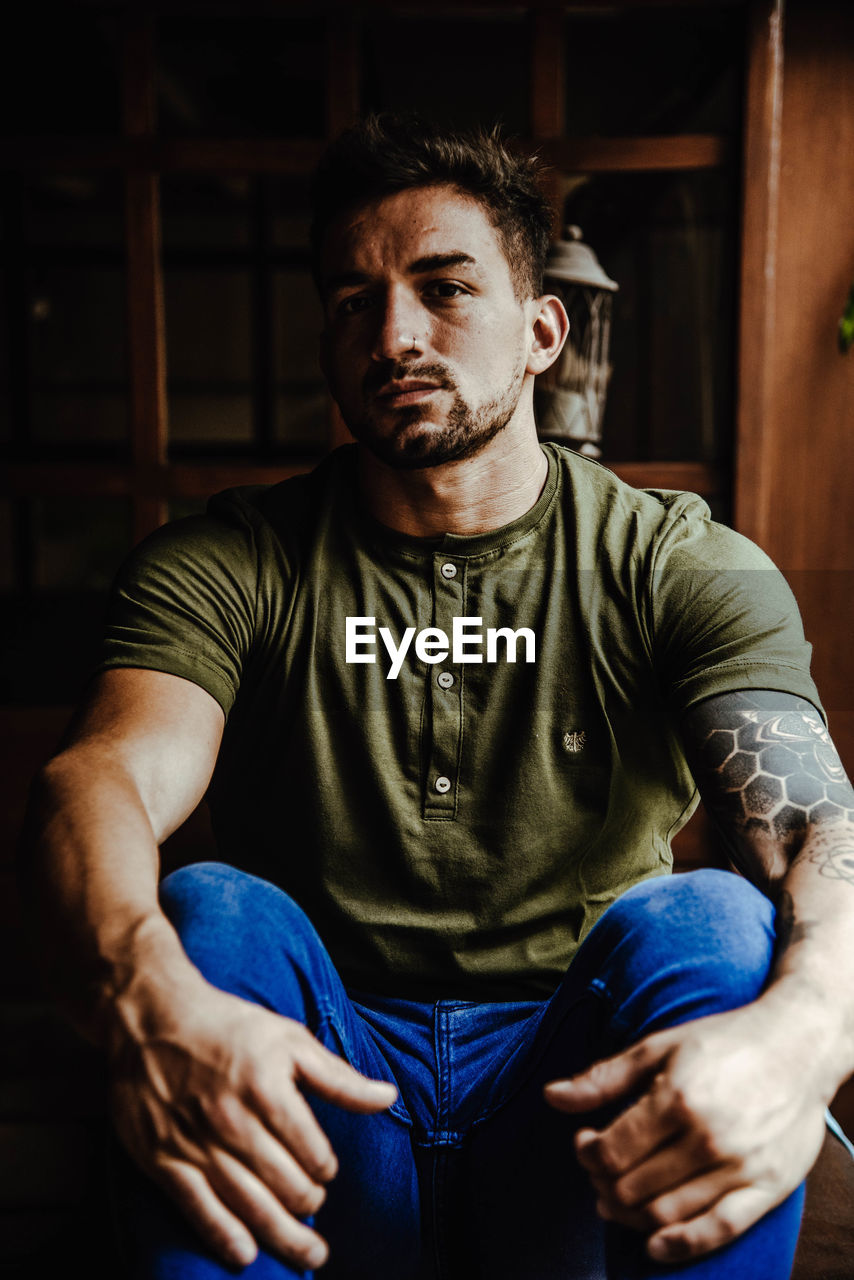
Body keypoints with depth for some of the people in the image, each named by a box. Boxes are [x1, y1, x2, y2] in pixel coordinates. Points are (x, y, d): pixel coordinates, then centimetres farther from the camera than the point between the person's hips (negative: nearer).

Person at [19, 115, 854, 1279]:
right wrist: (147, 998, -43)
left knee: (709, 918, -29)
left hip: (580, 1102, 0)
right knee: (207, 911, -28)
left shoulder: (686, 570, -4)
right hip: (322, 1103, 1)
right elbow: (100, 780, -20)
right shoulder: (226, 567, -3)